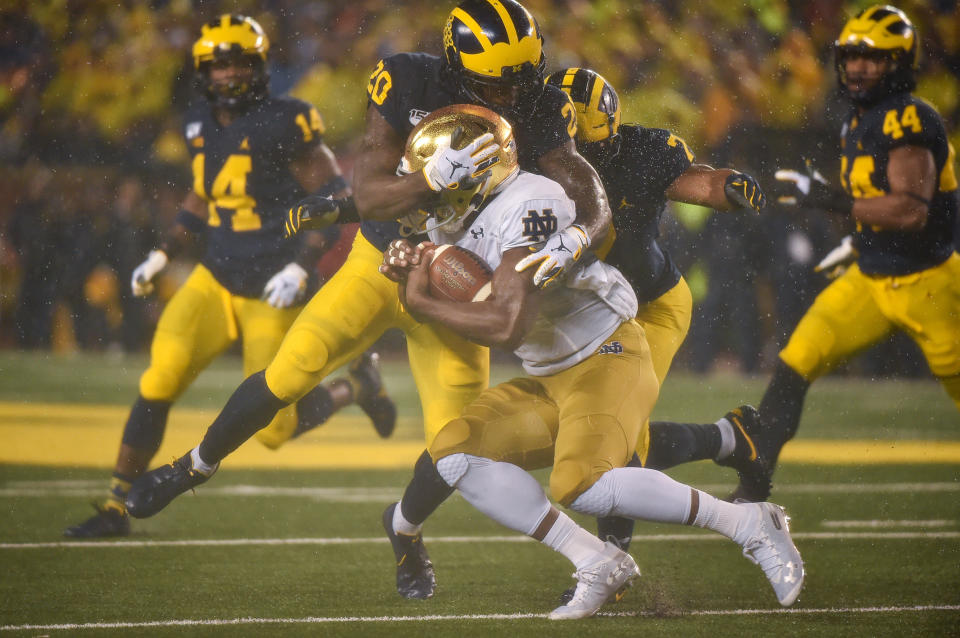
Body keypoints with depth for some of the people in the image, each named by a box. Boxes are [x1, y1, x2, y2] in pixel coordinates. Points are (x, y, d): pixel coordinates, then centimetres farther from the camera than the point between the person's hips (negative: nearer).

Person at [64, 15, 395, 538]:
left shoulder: (282, 124, -15)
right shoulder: (201, 126, 7)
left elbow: (335, 198, -12)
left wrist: (300, 266, -20)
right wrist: (162, 255, 17)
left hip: (269, 292, -5)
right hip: (215, 279, 5)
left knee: (273, 427, -2)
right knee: (159, 381, -14)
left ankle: (356, 385, 26)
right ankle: (116, 508, -6)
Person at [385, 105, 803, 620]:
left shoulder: (529, 207, -22)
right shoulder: (457, 217, 9)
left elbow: (507, 326, -29)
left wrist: (423, 302, -19)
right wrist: (411, 272, -4)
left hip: (606, 360, -10)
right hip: (547, 383, 10)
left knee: (579, 485, -32)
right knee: (453, 452, -7)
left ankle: (746, 524, -17)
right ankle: (597, 564, -10)